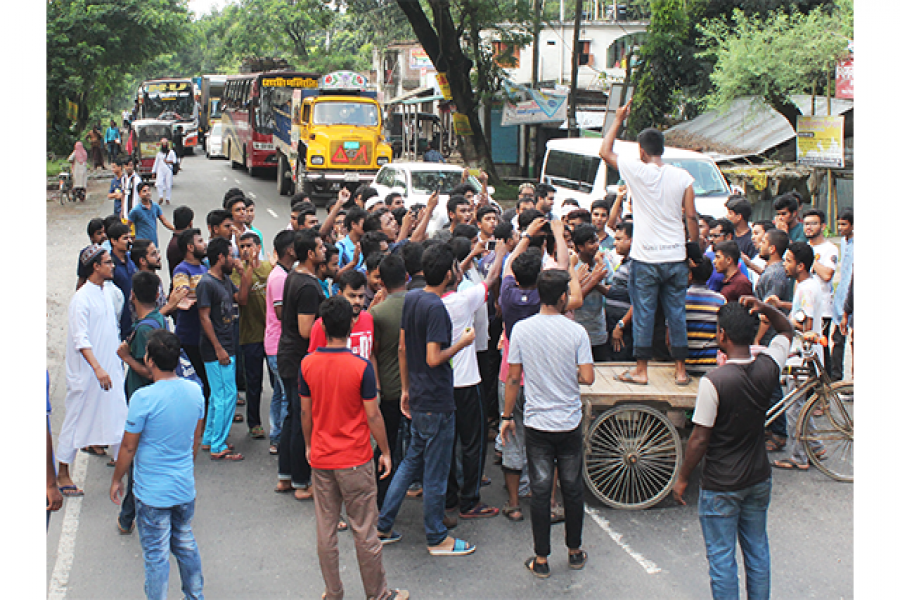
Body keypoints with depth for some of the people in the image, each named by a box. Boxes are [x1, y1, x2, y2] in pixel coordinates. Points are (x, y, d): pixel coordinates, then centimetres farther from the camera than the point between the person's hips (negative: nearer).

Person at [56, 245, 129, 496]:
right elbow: (81, 339, -23)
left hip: (111, 370, 8)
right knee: (76, 420, 4)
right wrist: (97, 368, -32)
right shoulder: (82, 299, -16)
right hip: (86, 373, -7)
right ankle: (62, 475, 16)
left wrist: (119, 361, 19)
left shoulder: (105, 293, 9)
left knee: (119, 417, 8)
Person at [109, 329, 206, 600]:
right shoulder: (194, 391, -4)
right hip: (185, 488, 6)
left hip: (152, 493, -6)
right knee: (186, 545, 22)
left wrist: (116, 480, 4)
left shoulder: (143, 398, -21)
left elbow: (128, 447, -12)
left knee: (155, 555, 7)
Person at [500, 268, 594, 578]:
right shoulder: (576, 332, -10)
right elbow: (587, 378, -13)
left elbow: (513, 378, -3)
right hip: (570, 423, 0)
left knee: (540, 490, 6)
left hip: (537, 424, 0)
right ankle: (575, 552, 27)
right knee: (572, 488, 14)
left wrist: (507, 416, 7)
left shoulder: (522, 329, -6)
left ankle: (541, 559, 13)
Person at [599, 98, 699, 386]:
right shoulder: (682, 177, -1)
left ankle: (641, 370, 10)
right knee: (676, 314, 9)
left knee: (643, 314, 4)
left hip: (645, 259, -3)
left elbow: (605, 152, 9)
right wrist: (695, 247, 11)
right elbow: (692, 217, 0)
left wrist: (618, 119, 16)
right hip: (675, 257, 3)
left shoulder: (636, 171, -7)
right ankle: (680, 370, 15)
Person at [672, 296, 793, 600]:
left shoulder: (713, 381, -23)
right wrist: (765, 309, -7)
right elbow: (786, 330, 12)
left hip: (721, 487, -5)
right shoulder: (767, 367, -8)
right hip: (759, 480, 6)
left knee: (721, 558, 7)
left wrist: (682, 478, -5)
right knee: (758, 551, 18)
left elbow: (700, 439, -18)